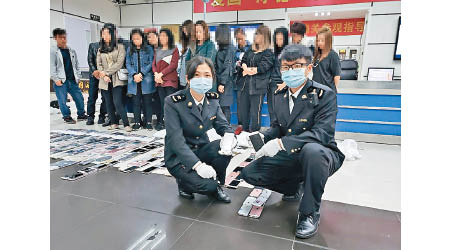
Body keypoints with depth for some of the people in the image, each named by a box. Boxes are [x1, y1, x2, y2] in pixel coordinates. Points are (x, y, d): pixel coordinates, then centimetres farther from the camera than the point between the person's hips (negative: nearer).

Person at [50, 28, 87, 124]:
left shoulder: (72, 51, 14)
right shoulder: (53, 51, -2)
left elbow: (76, 65, 18)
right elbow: (52, 67, -7)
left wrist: (78, 76, 9)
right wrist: (56, 79, -13)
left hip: (72, 80, 4)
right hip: (60, 81, -4)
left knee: (79, 98, 6)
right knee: (62, 100, 0)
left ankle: (81, 115, 22)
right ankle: (67, 117, 14)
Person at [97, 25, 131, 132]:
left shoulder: (120, 47, 3)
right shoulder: (100, 49, 18)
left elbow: (119, 63, -7)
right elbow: (99, 64, 10)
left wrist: (106, 72, -9)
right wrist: (104, 75, -8)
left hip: (116, 79, -5)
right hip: (105, 80, 5)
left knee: (118, 103, -14)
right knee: (109, 103, 6)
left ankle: (126, 124, -9)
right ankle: (114, 123, 16)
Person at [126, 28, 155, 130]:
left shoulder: (148, 49, 3)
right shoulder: (129, 50, 11)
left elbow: (151, 63, -4)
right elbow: (128, 64, 5)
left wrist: (141, 74, -13)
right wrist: (134, 75, -11)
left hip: (146, 79, -2)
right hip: (134, 79, 2)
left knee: (147, 101, 3)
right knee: (136, 101, 6)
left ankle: (148, 121, 11)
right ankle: (137, 122, 14)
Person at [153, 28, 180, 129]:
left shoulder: (174, 50, 2)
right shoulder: (158, 50, 20)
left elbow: (173, 65, -8)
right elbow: (154, 64, 13)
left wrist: (161, 73, -12)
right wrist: (156, 74, -7)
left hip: (170, 80, -5)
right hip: (159, 80, 5)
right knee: (162, 102, 8)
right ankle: (163, 122, 15)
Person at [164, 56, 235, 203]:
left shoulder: (213, 99, -2)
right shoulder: (173, 102, -19)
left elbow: (223, 125, 0)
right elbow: (176, 139, -24)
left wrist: (228, 136, -26)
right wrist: (198, 165, -34)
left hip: (202, 149, 5)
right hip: (179, 157, -5)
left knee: (225, 147, -25)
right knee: (207, 185, -26)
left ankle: (216, 185, 2)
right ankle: (184, 181, 8)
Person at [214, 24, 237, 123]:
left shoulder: (230, 49, -10)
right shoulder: (221, 48, 13)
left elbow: (227, 67, -14)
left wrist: (222, 83, -17)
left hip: (226, 81, -8)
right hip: (220, 80, 8)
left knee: (225, 106, -3)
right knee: (219, 106, 11)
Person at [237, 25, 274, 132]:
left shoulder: (268, 53, -2)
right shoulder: (250, 50, 19)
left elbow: (262, 68, -12)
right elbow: (243, 62, 9)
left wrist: (248, 70, -3)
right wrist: (245, 68, -13)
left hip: (257, 87, -7)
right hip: (245, 85, 7)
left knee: (255, 114, -3)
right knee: (243, 112, 13)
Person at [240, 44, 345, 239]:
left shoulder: (324, 95, -14)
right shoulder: (280, 95, 6)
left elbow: (322, 132, -26)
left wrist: (281, 143, -36)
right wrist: (262, 137, -10)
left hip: (321, 155, -6)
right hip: (289, 157, 6)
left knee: (311, 150, -42)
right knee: (249, 173, -6)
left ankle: (310, 213, -17)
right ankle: (293, 188, 20)